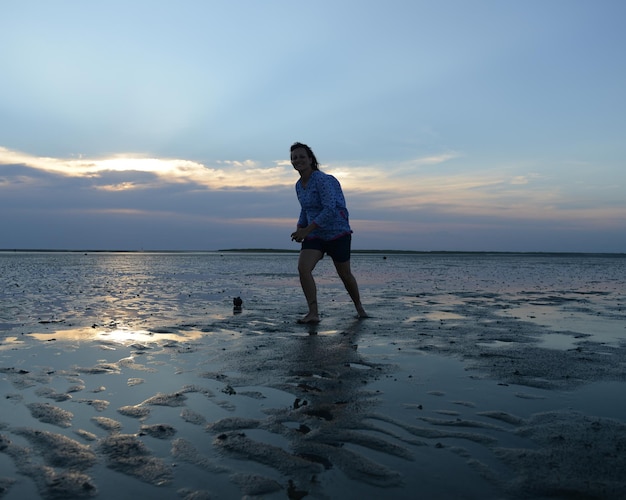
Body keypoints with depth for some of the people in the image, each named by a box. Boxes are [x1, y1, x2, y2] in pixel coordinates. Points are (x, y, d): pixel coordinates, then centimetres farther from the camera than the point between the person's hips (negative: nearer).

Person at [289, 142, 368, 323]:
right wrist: (299, 229, 3)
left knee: (345, 274, 10)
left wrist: (306, 230, -27)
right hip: (315, 235, 6)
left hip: (337, 233, -6)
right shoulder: (299, 185, 6)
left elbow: (330, 209, -27)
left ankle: (359, 307, 35)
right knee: (302, 268, -18)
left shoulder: (322, 179, -19)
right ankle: (313, 313, -12)